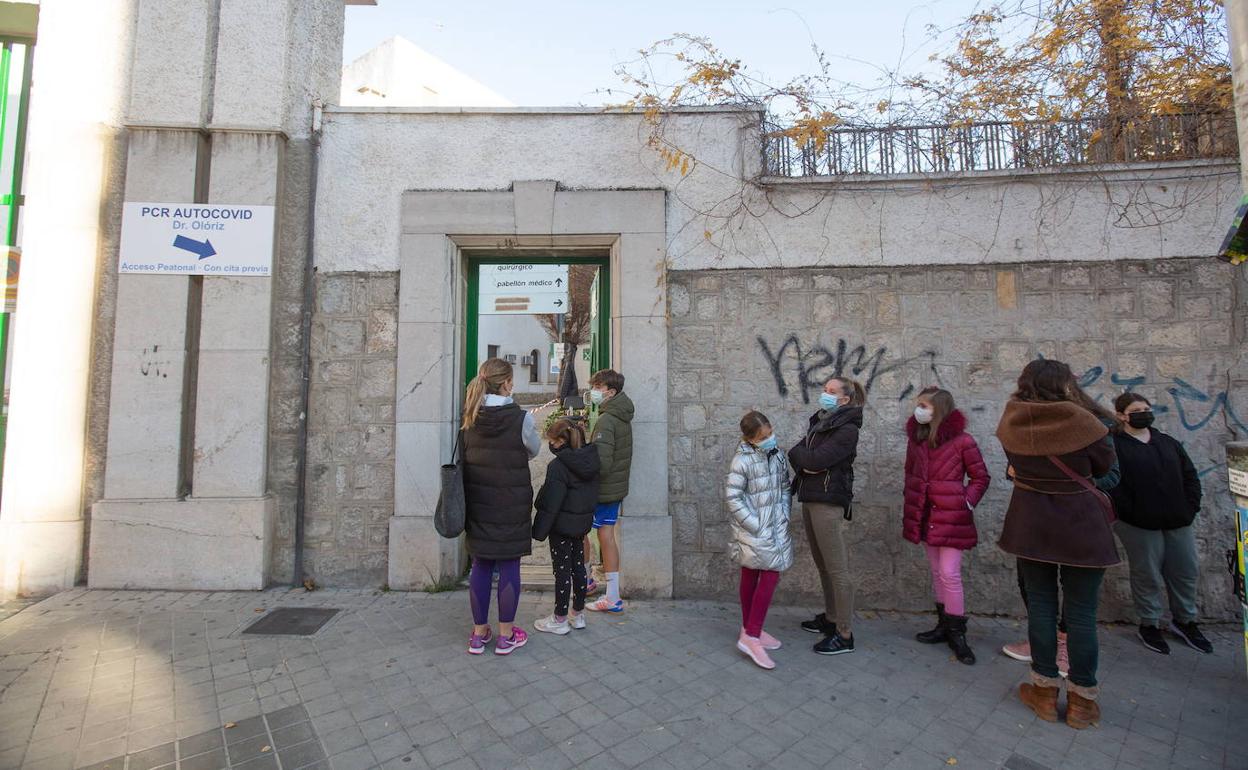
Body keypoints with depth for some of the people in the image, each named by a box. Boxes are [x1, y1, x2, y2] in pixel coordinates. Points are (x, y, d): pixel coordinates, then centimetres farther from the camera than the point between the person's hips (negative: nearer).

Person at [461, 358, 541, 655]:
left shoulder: (470, 419, -2)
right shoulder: (521, 418, -15)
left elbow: (466, 456, 8)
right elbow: (534, 450, 2)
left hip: (477, 505, 4)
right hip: (512, 505, -4)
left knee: (480, 566, 15)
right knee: (509, 567, 8)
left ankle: (479, 633, 27)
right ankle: (506, 635, 20)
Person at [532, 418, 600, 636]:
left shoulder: (558, 466, -21)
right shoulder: (590, 460, 1)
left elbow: (551, 503, -21)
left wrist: (539, 529, -14)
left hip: (562, 526, -7)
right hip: (583, 523, 8)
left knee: (562, 569, 4)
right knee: (578, 565, 17)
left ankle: (560, 619, 18)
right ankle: (578, 614, 29)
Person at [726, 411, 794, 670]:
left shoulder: (778, 455, 4)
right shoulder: (743, 461, -16)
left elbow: (785, 486, 13)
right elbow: (733, 499, -17)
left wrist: (784, 515, 3)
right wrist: (757, 527, -17)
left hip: (775, 527, 6)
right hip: (752, 530, -6)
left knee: (752, 577, 14)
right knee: (771, 576, -5)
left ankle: (750, 630, 27)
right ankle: (750, 636, 4)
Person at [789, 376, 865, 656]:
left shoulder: (847, 429, -11)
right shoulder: (818, 422, 15)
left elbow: (816, 459, -20)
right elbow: (794, 453, 10)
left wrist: (800, 453, -1)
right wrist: (803, 463, -9)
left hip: (829, 504, -8)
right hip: (809, 499, 8)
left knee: (837, 570, -1)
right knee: (823, 566, 18)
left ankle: (844, 636, 9)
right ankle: (830, 618, 33)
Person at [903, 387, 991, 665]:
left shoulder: (962, 441, -12)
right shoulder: (916, 439, 5)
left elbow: (981, 477, -5)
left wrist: (967, 503, -12)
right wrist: (912, 502, 9)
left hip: (952, 517, -6)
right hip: (925, 517, 6)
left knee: (950, 574, -5)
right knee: (937, 573, 14)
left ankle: (956, 632, 9)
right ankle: (944, 624, 27)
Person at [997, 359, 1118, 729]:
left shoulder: (1013, 421, -6)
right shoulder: (1077, 419, -16)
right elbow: (1104, 463, 1)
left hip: (1030, 524, 3)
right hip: (1080, 526, -2)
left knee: (1040, 604, 13)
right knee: (1081, 612, 9)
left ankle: (1045, 691, 22)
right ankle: (1081, 700, 20)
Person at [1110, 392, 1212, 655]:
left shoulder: (1168, 443, 12)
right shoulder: (1114, 445, -9)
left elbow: (1190, 474, 14)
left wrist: (1191, 506, 2)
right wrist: (1130, 513, -17)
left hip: (1178, 522, 6)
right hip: (1139, 525, -6)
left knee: (1187, 572, 15)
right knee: (1147, 575, 4)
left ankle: (1184, 621, 35)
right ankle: (1149, 624, 21)